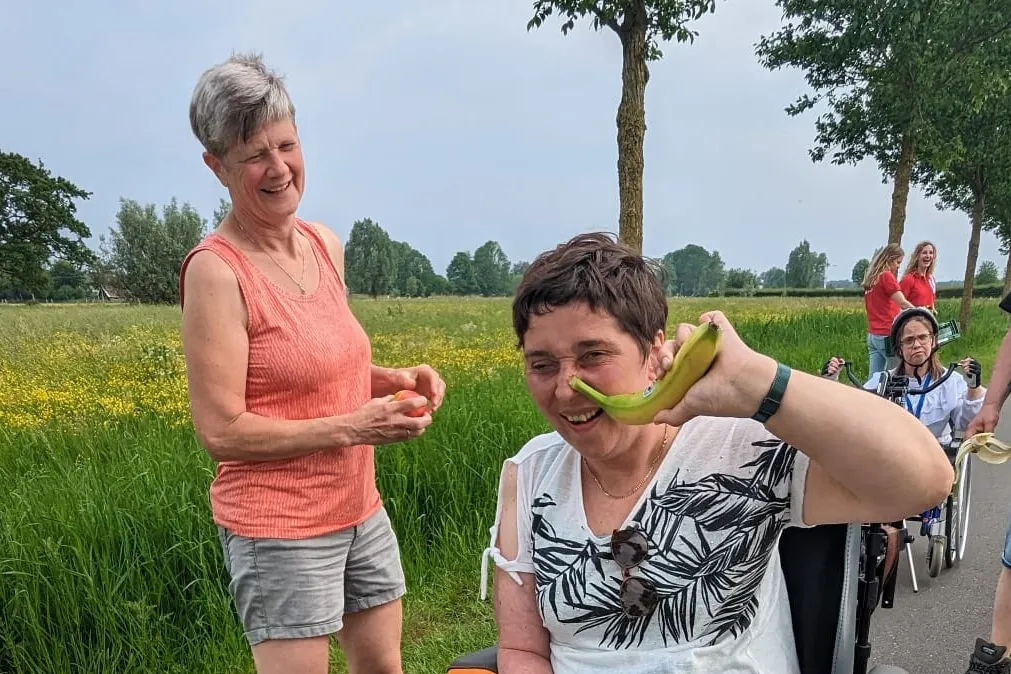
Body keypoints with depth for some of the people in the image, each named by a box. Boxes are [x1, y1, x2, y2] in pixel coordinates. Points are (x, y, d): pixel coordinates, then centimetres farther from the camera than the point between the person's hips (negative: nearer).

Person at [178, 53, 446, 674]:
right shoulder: (216, 269, -19)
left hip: (360, 507, 7)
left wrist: (397, 378, -4)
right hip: (279, 528, -7)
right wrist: (352, 427, -21)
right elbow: (221, 429, -19)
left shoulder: (326, 244, 2)